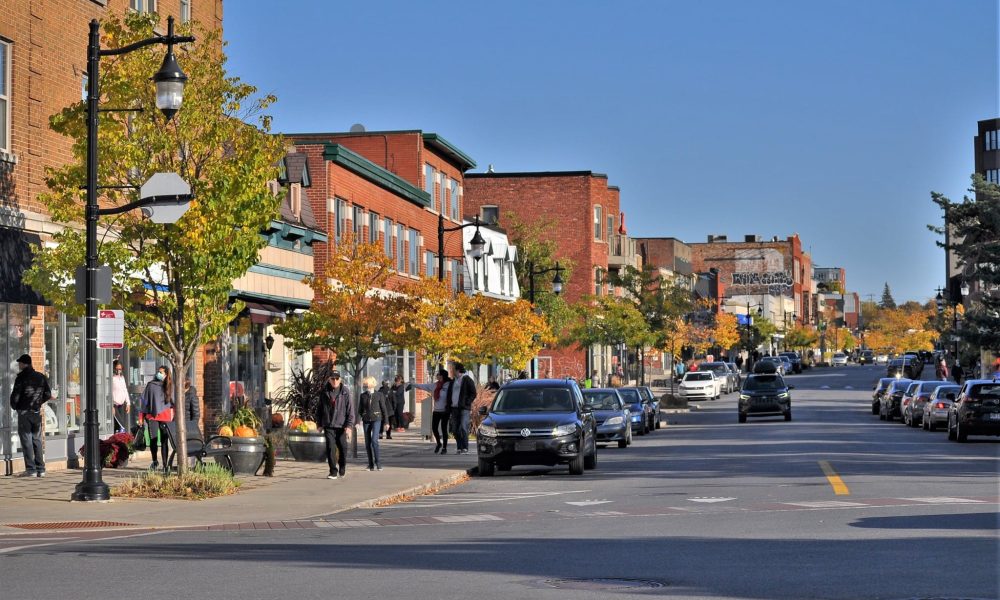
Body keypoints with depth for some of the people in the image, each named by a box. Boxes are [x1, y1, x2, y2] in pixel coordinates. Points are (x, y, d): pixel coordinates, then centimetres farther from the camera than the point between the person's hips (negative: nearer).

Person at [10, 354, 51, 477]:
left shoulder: (21, 377, -8)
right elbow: (48, 395, 8)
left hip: (24, 412, -5)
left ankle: (31, 469, -7)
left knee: (26, 440, -2)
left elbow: (15, 395, -11)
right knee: (37, 440, 11)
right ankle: (40, 469, 8)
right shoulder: (41, 377, 8)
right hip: (37, 412, 5)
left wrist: (14, 406, 7)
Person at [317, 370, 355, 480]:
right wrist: (319, 424, 11)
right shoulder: (324, 392, 4)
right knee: (330, 448, -8)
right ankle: (333, 471, -3)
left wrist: (349, 426, -12)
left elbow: (350, 410, -4)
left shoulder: (345, 392, -3)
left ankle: (342, 469, 29)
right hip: (328, 426, 1)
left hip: (341, 426, -1)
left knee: (343, 448, 7)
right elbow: (320, 409, 14)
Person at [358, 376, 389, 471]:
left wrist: (386, 422, 1)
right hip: (366, 420, 3)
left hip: (376, 420, -3)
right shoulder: (363, 396, 6)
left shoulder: (379, 395, -1)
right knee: (367, 443, 3)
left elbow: (384, 409, 2)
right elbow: (360, 410, 9)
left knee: (374, 440, -19)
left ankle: (377, 462, -11)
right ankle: (371, 465, 9)